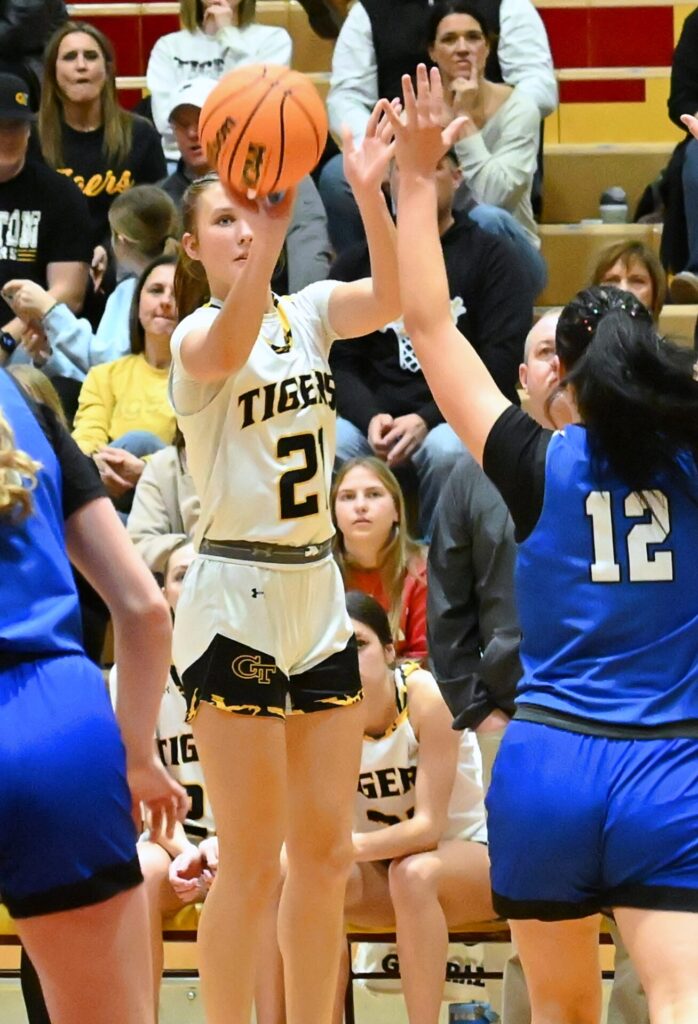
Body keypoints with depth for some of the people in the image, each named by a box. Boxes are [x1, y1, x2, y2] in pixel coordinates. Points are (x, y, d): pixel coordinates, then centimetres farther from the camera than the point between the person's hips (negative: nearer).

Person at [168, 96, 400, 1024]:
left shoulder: (307, 314, 7)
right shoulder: (196, 337, -9)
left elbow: (391, 298, -14)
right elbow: (227, 351, -35)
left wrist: (369, 195, -32)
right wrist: (272, 234, -51)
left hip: (317, 599, 6)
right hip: (234, 605, -6)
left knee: (326, 854, 8)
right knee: (252, 867, -5)